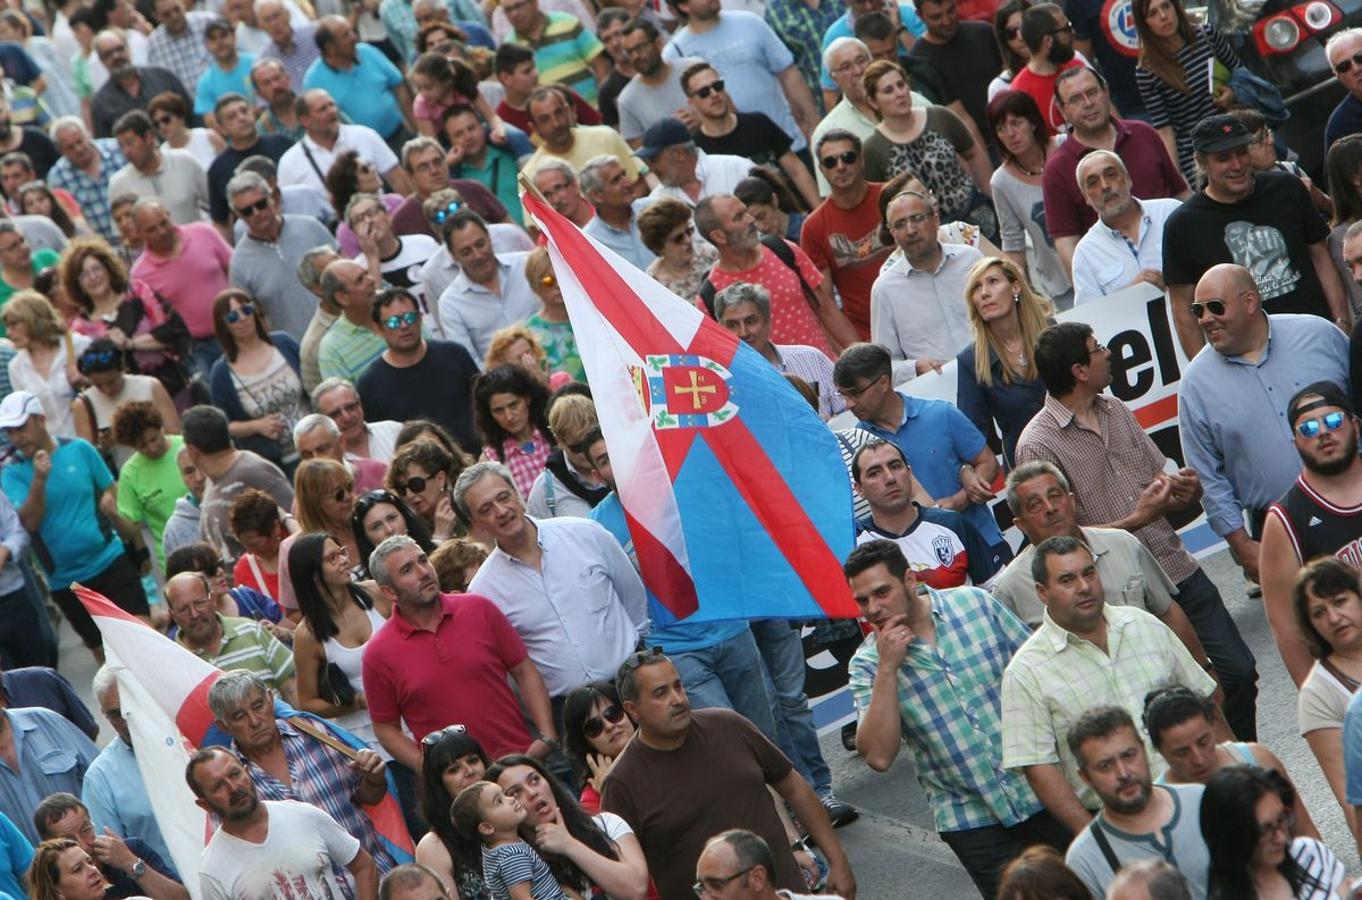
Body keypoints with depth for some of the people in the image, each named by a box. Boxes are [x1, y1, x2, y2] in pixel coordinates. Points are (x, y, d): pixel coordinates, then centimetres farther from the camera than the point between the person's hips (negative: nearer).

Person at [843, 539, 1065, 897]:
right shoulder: (867, 664, -8)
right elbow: (878, 756, -19)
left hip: (1044, 792, 2)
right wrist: (887, 669, -23)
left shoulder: (976, 604, -4)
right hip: (972, 823, -1)